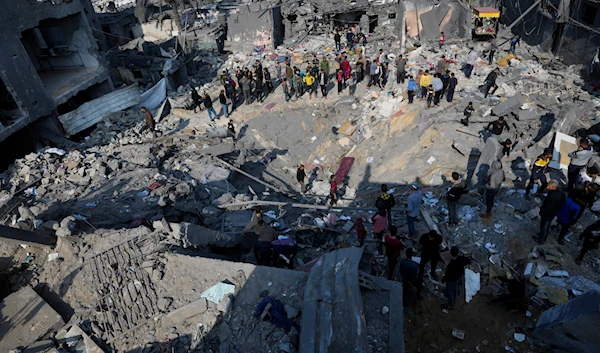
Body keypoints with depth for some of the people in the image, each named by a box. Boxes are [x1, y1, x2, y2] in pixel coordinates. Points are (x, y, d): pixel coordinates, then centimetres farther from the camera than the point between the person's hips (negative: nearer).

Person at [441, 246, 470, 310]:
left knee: (449, 291, 18)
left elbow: (448, 274, -29)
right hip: (459, 276, 7)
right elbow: (469, 261, -2)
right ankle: (454, 299, 59)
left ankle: (450, 306, 40)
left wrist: (443, 279, -9)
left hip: (451, 279, -7)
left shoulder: (451, 264, -42)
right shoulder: (461, 258, -23)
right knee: (454, 288, 33)